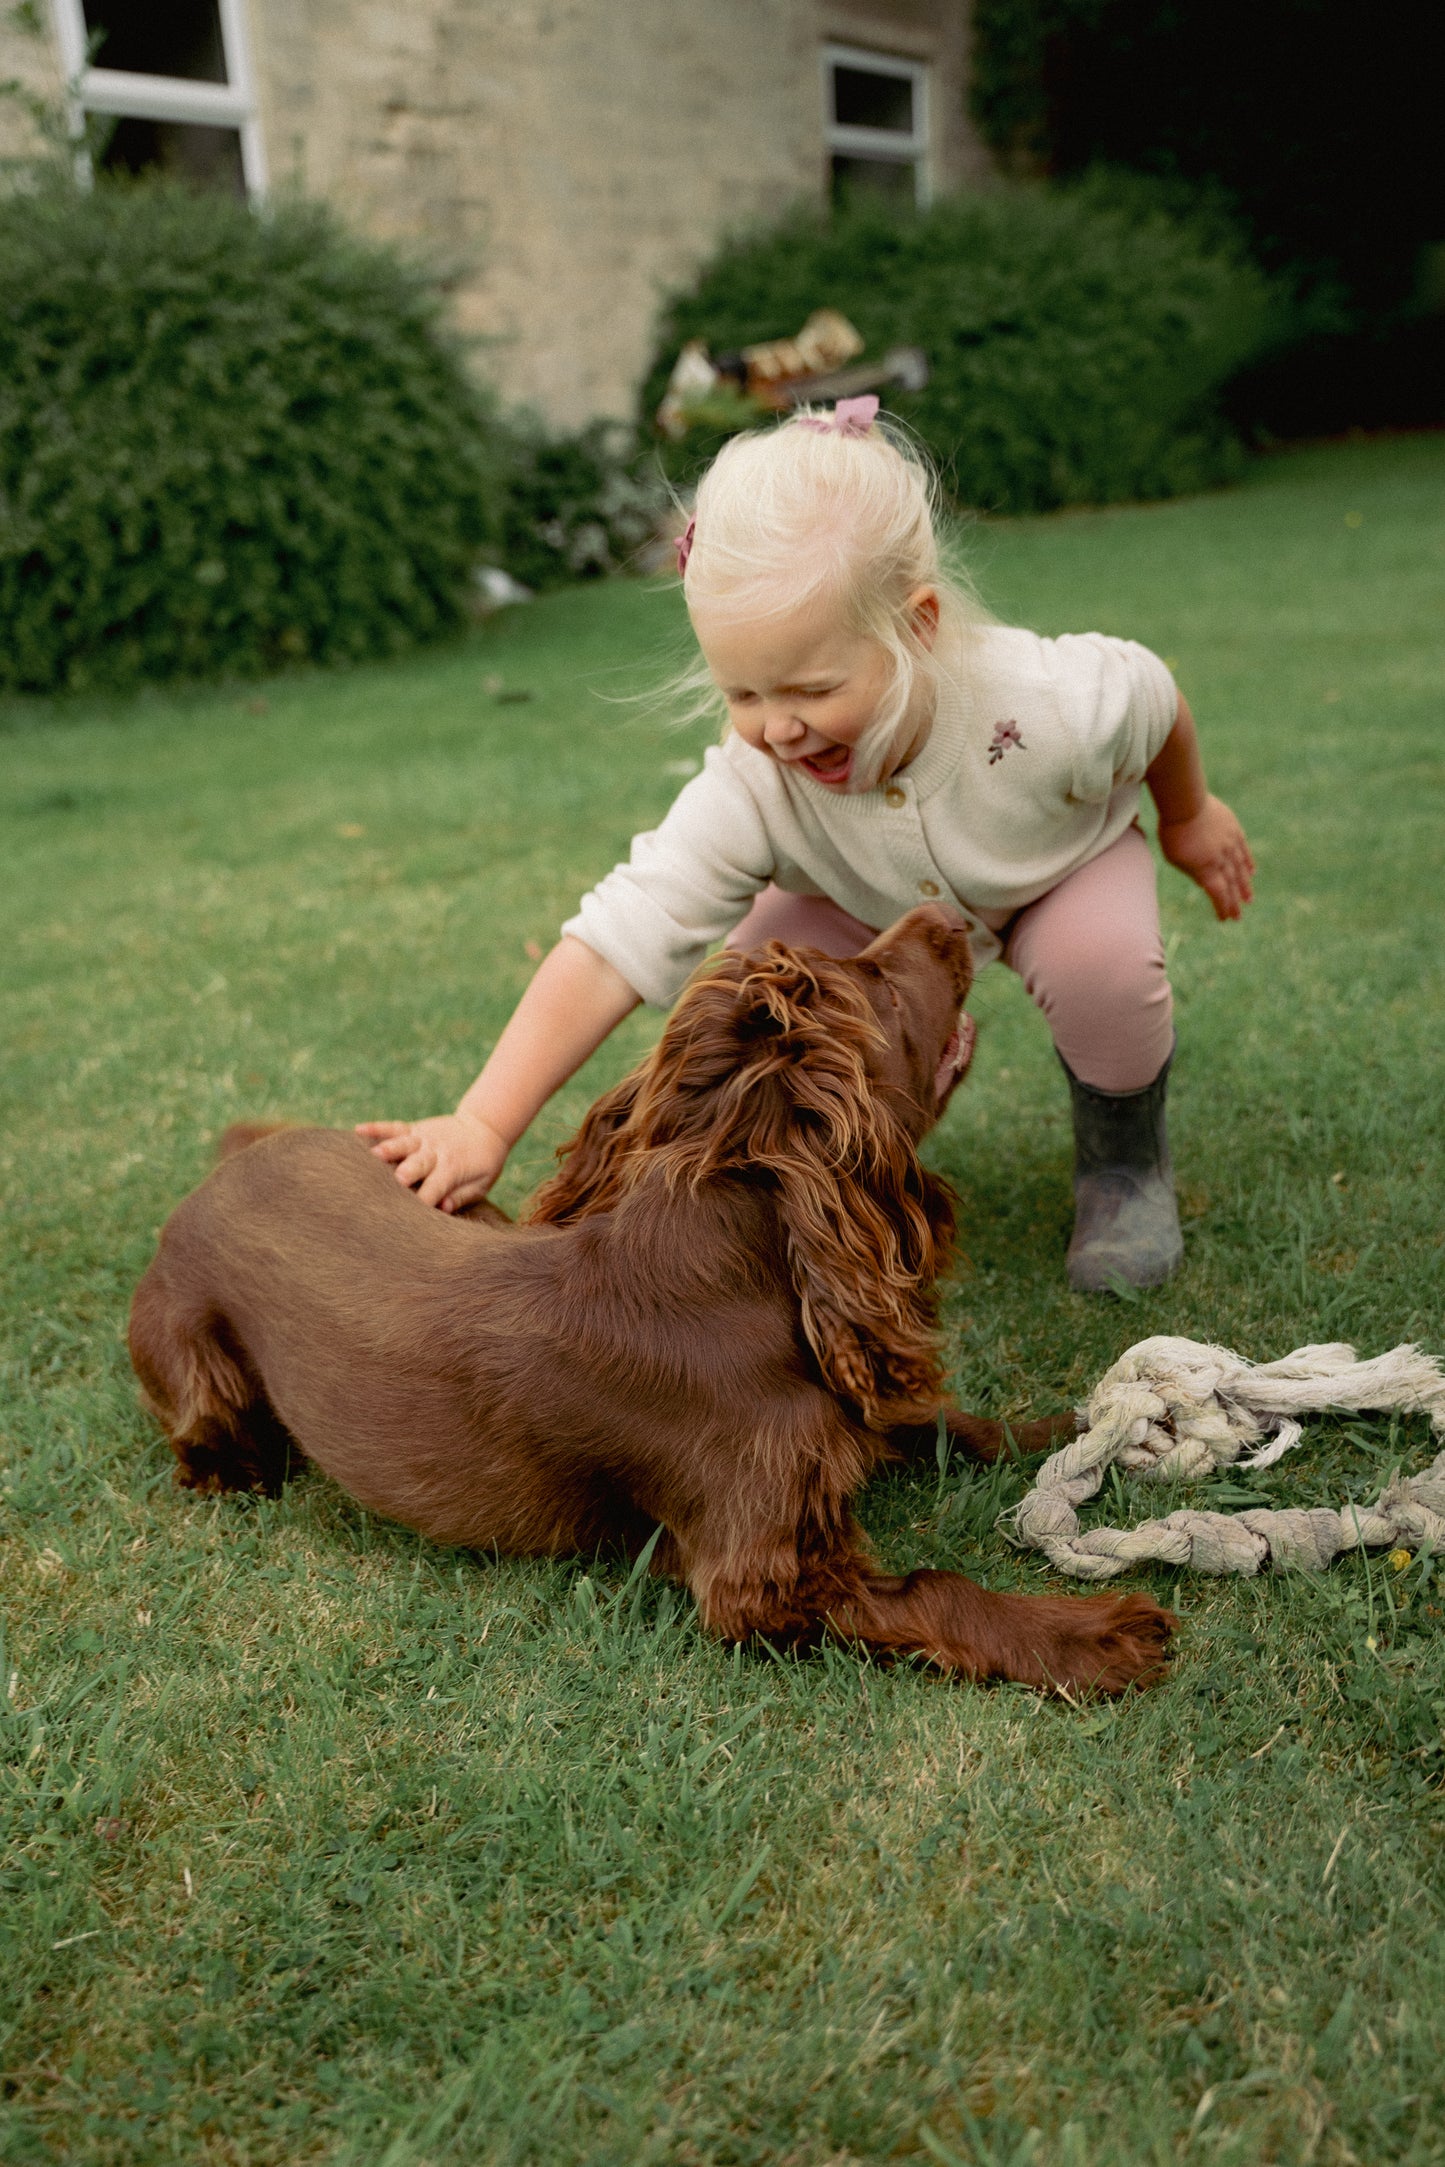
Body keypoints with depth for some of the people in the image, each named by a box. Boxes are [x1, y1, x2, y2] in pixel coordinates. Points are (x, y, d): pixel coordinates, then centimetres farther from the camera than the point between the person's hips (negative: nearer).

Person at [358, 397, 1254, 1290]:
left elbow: (1156, 699, -15)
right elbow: (611, 948, -43)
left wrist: (1190, 817, 6)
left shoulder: (1055, 707, -40)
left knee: (1101, 961, -32)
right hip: (875, 903, 2)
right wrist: (483, 1126, -51)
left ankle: (1125, 1152, 1)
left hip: (1064, 861, -1)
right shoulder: (752, 788, -37)